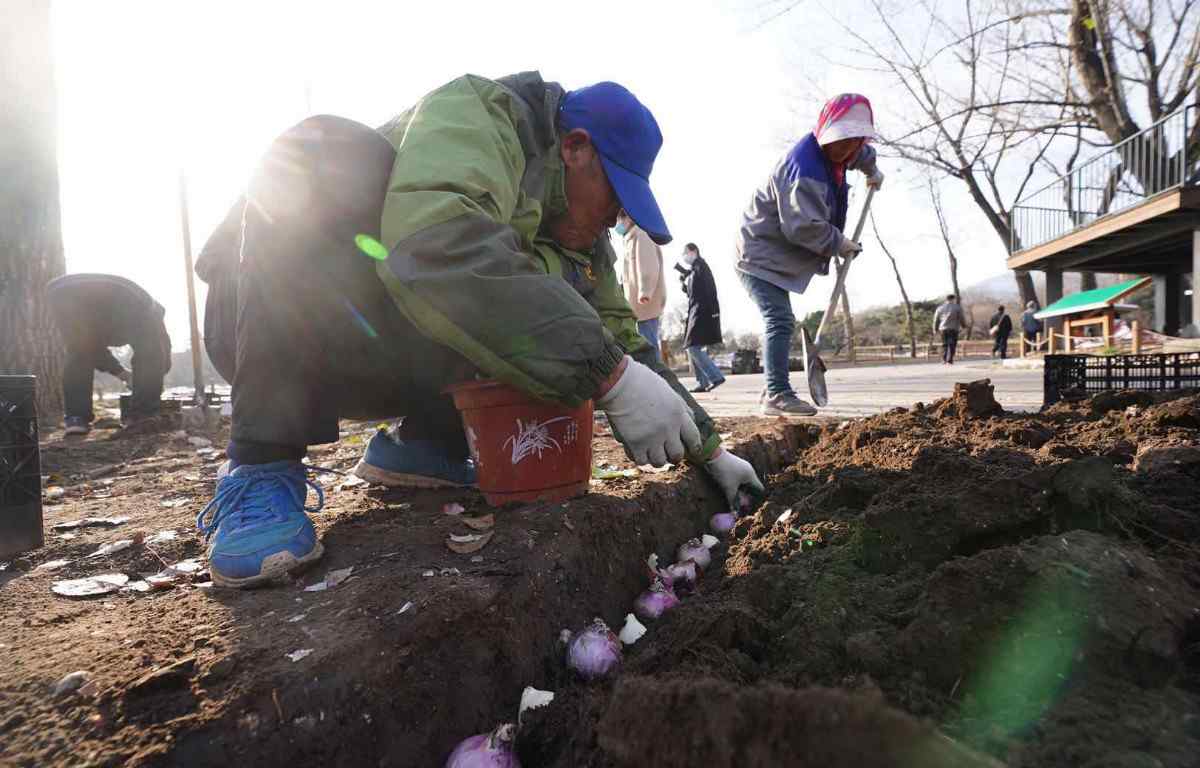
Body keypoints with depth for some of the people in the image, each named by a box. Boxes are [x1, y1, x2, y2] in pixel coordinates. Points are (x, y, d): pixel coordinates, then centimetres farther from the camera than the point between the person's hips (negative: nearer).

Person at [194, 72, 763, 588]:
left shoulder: (583, 243, 5)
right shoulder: (477, 111, -19)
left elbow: (623, 344, 8)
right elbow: (438, 242, -39)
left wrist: (707, 449, 6)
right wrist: (609, 373, -42)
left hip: (384, 355, 5)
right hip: (261, 334, -5)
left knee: (564, 301, -8)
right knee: (326, 150, -33)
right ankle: (262, 467, -28)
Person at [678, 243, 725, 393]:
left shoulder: (700, 264, -3)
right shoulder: (693, 271, 23)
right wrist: (683, 283, 10)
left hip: (703, 312, -10)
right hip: (697, 313, 10)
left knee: (693, 347, -15)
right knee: (692, 348, 9)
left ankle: (716, 376, -15)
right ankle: (702, 382, 10)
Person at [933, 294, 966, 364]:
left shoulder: (940, 308, 9)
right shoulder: (957, 307, -1)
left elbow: (936, 319, 10)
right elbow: (961, 319, 2)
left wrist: (935, 329, 18)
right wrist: (964, 326, 19)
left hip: (943, 329, 3)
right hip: (953, 329, -3)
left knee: (944, 345, 10)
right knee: (952, 345, -3)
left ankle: (944, 360, 5)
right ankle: (949, 361, -10)